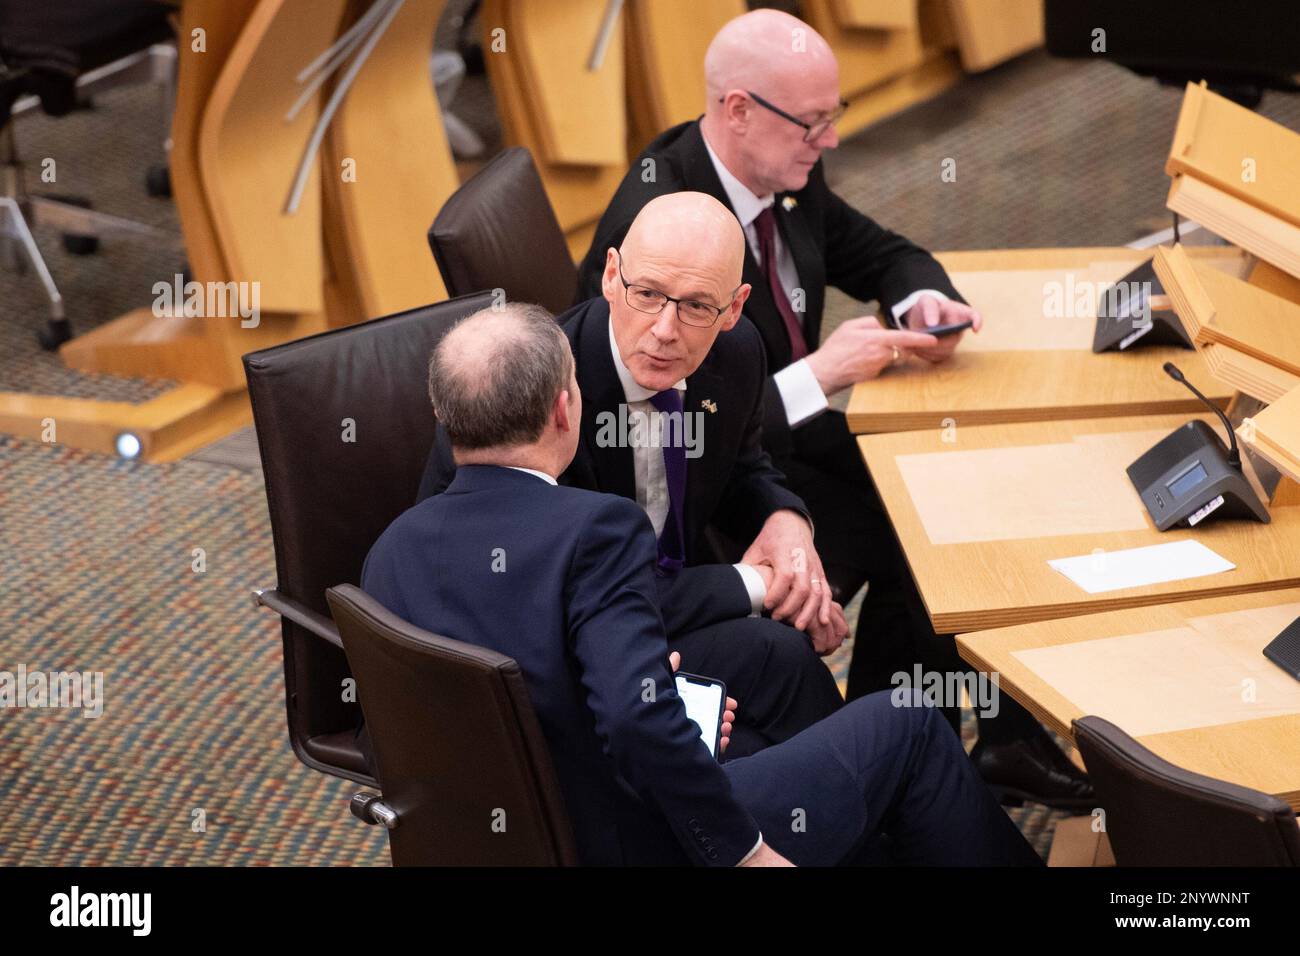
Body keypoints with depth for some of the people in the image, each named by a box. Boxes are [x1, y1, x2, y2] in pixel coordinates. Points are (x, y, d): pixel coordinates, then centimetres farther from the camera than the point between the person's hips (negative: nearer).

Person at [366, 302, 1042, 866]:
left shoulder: (390, 553, -3)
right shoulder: (594, 530, -25)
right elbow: (640, 721, -35)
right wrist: (743, 852, -22)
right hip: (642, 849, -8)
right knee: (905, 725, 10)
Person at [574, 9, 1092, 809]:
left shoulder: (790, 177, -3)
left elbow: (886, 255, 14)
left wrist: (923, 300, -10)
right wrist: (818, 373, -29)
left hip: (786, 432, 8)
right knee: (915, 544, -15)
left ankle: (1004, 734, 6)